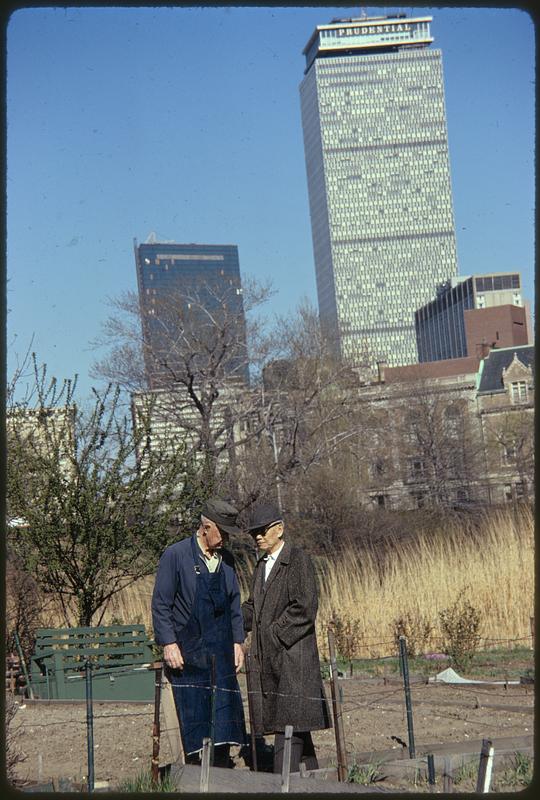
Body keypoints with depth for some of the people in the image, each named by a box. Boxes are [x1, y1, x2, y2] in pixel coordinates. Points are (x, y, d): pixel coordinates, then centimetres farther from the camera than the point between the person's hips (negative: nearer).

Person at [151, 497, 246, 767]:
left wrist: (237, 642, 11)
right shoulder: (175, 555, -6)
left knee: (226, 709, 0)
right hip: (187, 653, -5)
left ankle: (222, 764, 7)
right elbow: (160, 604, -7)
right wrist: (168, 644, -13)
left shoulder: (226, 560, 12)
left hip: (221, 652, 5)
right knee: (193, 713, -3)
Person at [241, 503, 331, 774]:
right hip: (267, 655, 8)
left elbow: (305, 607, -14)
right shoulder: (262, 564, 16)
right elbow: (253, 606, 21)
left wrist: (275, 633, -14)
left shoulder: (298, 559, -8)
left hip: (292, 652, -8)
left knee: (289, 718, -9)